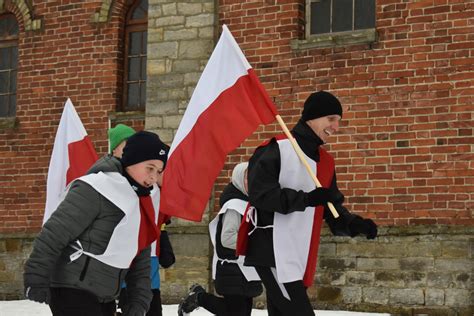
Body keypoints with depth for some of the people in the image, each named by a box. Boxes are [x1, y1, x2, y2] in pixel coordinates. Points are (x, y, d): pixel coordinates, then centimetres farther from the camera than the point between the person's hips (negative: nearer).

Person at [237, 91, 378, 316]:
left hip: (298, 257, 9)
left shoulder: (326, 162, 15)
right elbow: (259, 192, -20)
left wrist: (354, 225, -2)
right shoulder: (277, 150, -10)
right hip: (271, 253, -9)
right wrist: (305, 198, -27)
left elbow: (332, 210, 18)